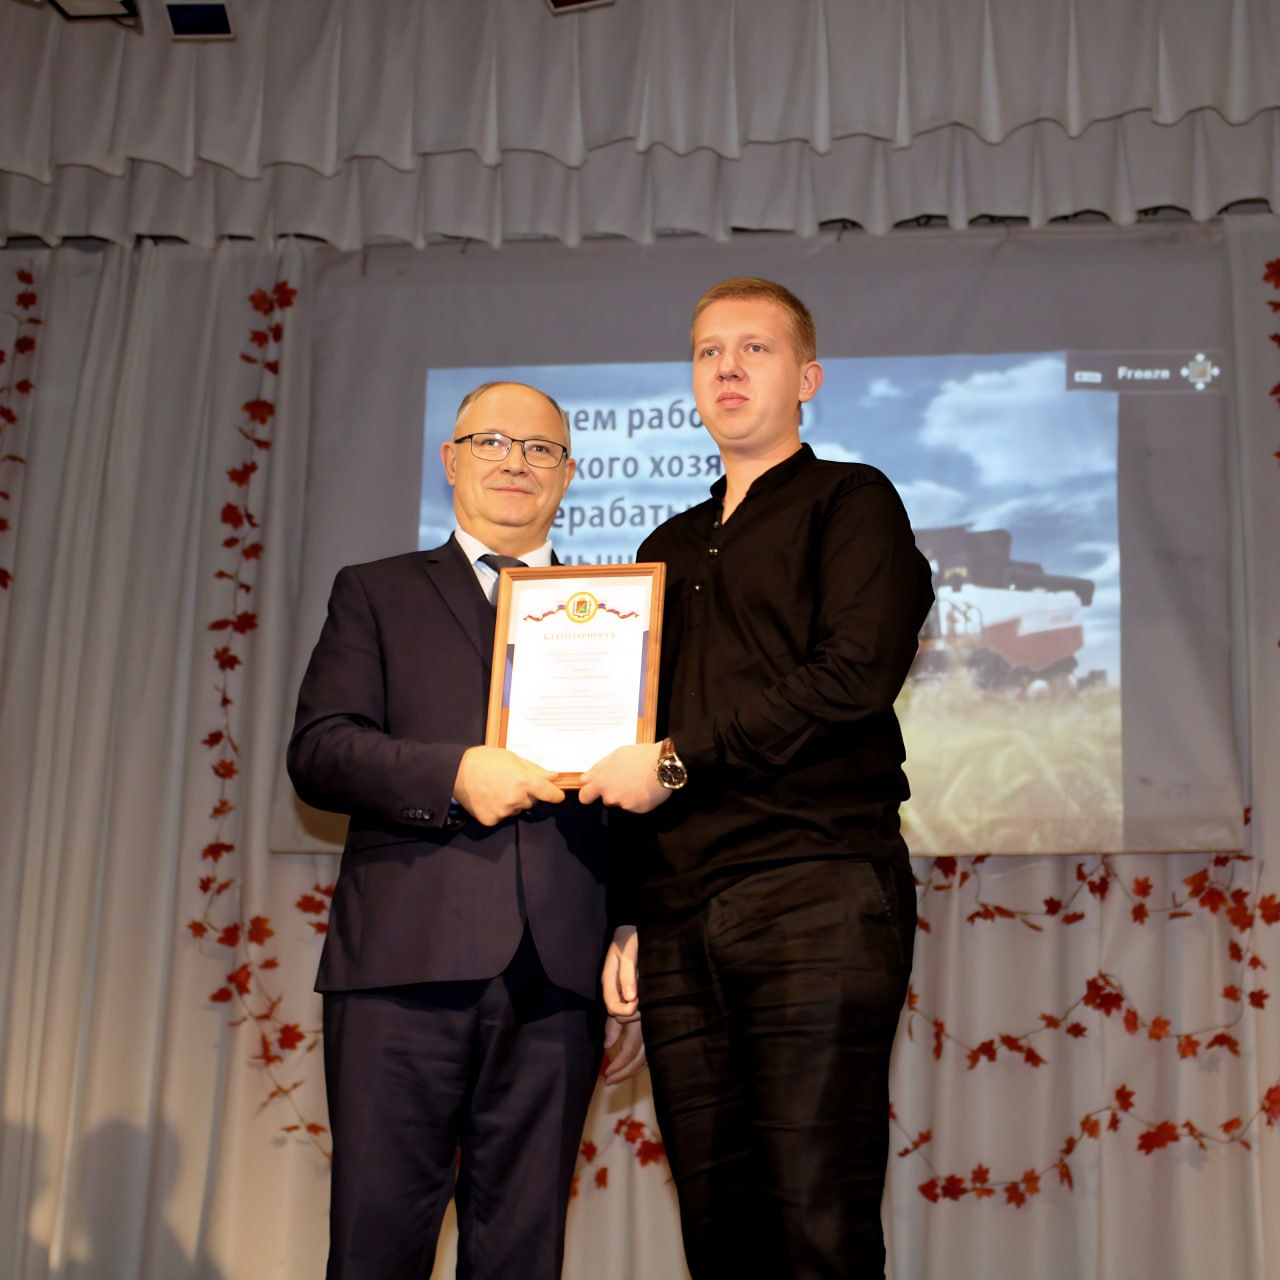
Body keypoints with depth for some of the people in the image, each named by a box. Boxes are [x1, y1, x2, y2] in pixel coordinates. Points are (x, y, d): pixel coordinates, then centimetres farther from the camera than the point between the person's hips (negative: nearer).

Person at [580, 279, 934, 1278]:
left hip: (817, 895, -6)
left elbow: (855, 675, -11)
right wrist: (628, 916, 16)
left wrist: (678, 761, -8)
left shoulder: (850, 502, 7)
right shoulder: (669, 549, 25)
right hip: (679, 917, 6)